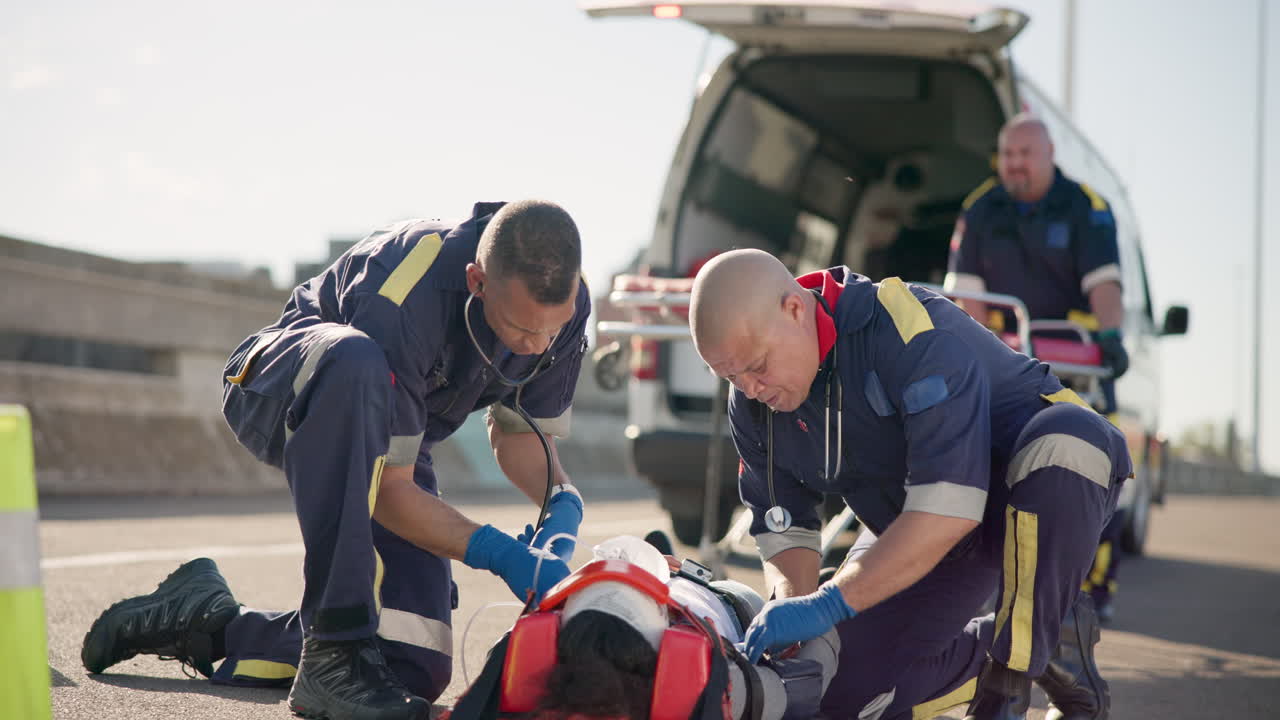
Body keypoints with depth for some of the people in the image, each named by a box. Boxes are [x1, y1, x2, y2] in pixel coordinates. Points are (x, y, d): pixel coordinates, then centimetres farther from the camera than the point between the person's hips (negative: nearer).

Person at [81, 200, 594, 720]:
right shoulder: (405, 293, -37)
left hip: (384, 431, 6)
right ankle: (335, 651, -41)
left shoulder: (561, 301, -18)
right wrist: (497, 553, -39)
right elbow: (388, 489, -31)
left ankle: (206, 622, 11)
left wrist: (562, 501, -22)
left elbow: (519, 433, -2)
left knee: (417, 670, -11)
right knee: (354, 362, -46)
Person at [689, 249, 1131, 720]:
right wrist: (792, 602, -23)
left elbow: (951, 504, -40)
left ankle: (1014, 666, -26)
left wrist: (829, 604, -41)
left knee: (1065, 435, -41)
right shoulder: (752, 407, -10)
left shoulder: (911, 331, -33)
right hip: (913, 535, 6)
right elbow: (782, 527, -1)